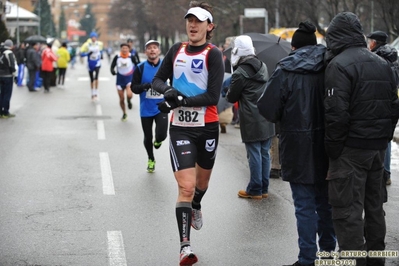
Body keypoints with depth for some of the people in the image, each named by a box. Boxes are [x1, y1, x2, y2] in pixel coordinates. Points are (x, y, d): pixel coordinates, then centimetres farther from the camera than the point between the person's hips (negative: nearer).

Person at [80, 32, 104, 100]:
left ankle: (96, 93, -17)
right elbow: (81, 54, -11)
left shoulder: (99, 44, -1)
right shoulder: (87, 45, -9)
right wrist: (88, 53, -24)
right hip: (90, 64, 0)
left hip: (97, 63, 0)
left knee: (96, 77, -21)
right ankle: (92, 94, 26)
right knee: (91, 80, 10)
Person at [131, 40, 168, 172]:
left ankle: (157, 141, 24)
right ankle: (151, 160, 37)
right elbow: (134, 87, -4)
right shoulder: (140, 68, -4)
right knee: (148, 137, 10)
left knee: (161, 135, -16)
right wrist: (144, 86, -23)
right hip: (146, 109, 1)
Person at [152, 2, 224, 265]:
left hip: (207, 127, -1)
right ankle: (185, 245, -13)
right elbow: (157, 79, 12)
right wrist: (168, 90, -10)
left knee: (202, 180, 21)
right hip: (180, 128, 1)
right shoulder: (176, 50, 4)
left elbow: (212, 97, -16)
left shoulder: (213, 54, -9)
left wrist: (180, 100, -20)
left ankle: (196, 207, 55)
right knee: (186, 186, -11)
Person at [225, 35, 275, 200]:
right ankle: (264, 189, 19)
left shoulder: (240, 73, -14)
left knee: (254, 155, 0)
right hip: (266, 119, 7)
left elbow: (231, 98, -4)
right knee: (265, 153, 12)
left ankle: (255, 190, 7)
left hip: (251, 122, -7)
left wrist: (228, 91, 15)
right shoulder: (263, 67, 9)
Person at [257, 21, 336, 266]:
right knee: (325, 201, 19)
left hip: (298, 147, -4)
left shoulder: (286, 72, -12)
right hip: (326, 146, 4)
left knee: (305, 205, 2)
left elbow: (267, 109, -12)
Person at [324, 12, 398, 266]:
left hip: (351, 149, -8)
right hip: (378, 147, 8)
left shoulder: (339, 64, -13)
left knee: (348, 209, -4)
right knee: (374, 205, 17)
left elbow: (337, 113, -20)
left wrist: (333, 149, -12)